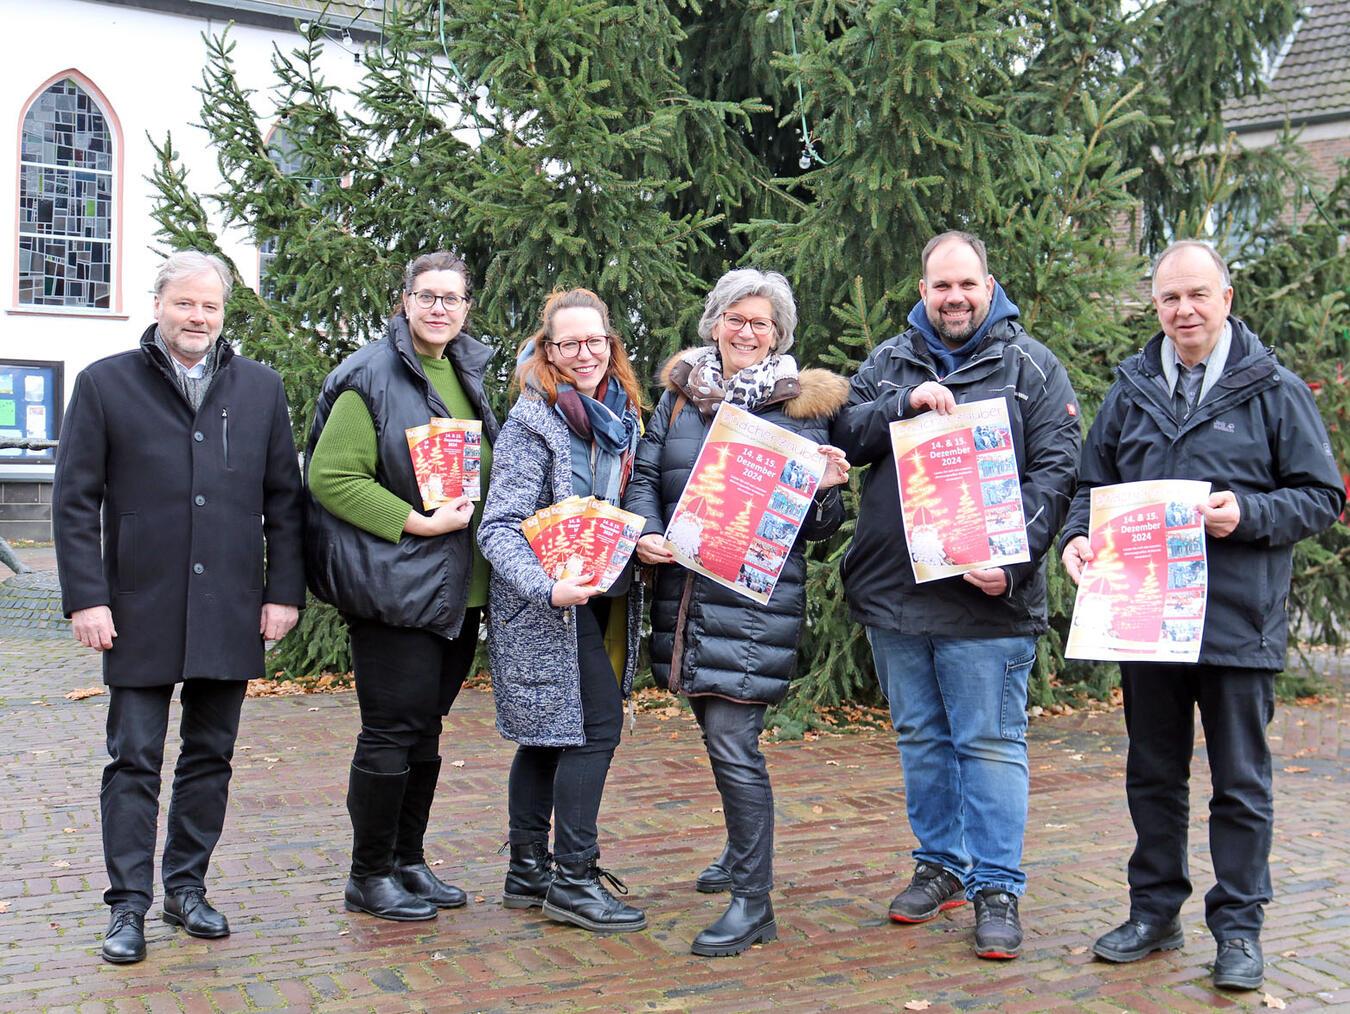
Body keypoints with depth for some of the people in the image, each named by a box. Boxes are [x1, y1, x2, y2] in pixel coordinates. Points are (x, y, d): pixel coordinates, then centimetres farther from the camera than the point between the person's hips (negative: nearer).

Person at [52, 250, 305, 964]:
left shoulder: (261, 388, 9)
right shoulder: (104, 384, 2)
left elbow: (284, 498, 10)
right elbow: (74, 499, 0)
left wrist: (284, 591, 3)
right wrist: (86, 597, -7)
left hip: (229, 611, 3)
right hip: (140, 610, -2)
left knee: (210, 756, 11)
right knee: (134, 760, 3)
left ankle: (187, 887, 25)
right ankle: (128, 905, 13)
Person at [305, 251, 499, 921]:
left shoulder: (469, 373, 14)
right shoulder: (371, 377, -10)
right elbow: (331, 477, -16)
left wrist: (484, 518, 9)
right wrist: (419, 522, -20)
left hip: (458, 588, 7)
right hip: (393, 583, -7)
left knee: (424, 729, 15)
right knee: (393, 731, -2)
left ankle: (407, 860, 27)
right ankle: (369, 877, 13)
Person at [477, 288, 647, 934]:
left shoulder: (620, 414, 11)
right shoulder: (533, 423, -11)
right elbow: (499, 528, -17)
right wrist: (548, 588, -29)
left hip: (604, 598, 7)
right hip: (551, 607, -7)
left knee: (547, 734, 12)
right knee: (595, 726, -9)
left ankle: (528, 870, 21)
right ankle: (571, 879, 0)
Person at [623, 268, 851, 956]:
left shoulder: (801, 405, 2)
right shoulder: (680, 392, 11)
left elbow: (816, 526, 4)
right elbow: (645, 472, 11)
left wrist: (825, 490, -18)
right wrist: (646, 532, -8)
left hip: (758, 596, -5)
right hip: (684, 586, 5)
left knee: (731, 740, -10)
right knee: (716, 731, 18)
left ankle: (753, 901, 1)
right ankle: (742, 852, 41)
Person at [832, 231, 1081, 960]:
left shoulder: (1030, 366, 2)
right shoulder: (890, 361, 13)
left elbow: (1056, 471, -3)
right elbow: (844, 436, 2)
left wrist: (1013, 557, -15)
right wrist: (904, 403, -14)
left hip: (985, 597, -4)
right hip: (892, 592, 4)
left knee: (991, 743, 0)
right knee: (920, 737, 15)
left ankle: (996, 888, 11)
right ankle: (940, 865, 29)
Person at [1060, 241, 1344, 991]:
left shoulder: (1275, 391, -2)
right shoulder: (1132, 390, 9)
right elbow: (1094, 484, 14)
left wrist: (1248, 513, -19)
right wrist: (1079, 535, -6)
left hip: (1238, 622, -3)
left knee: (1241, 784, 7)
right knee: (1154, 776, 14)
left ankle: (1239, 928, 20)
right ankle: (1156, 913, 29)